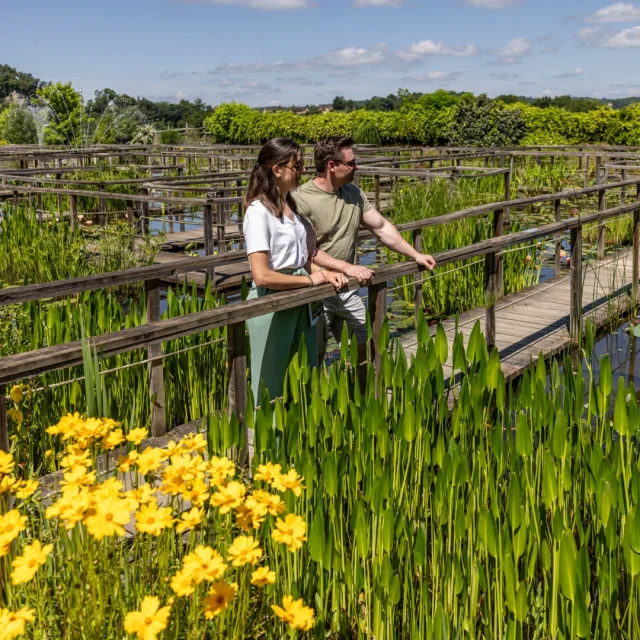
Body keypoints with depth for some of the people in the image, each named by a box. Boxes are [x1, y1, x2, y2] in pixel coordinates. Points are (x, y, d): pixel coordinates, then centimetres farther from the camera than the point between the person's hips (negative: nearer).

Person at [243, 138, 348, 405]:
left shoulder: (290, 205, 8)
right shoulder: (259, 212, -18)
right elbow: (262, 276, -24)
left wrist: (323, 272, -3)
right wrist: (311, 280, -15)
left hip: (300, 302, 8)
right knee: (270, 387, 7)